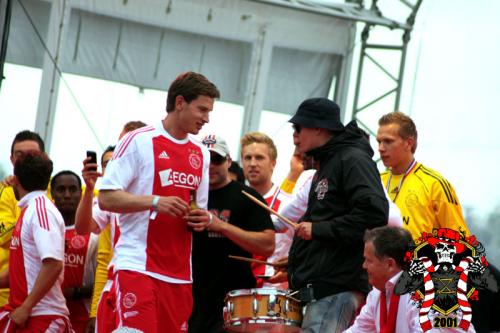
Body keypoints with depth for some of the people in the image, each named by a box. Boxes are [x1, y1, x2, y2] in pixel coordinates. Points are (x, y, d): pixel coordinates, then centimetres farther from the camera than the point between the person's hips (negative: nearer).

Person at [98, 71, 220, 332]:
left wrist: (202, 220, 2)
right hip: (137, 266, -6)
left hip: (180, 273, 6)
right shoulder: (139, 141, -3)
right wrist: (155, 202, -19)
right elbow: (106, 199, -7)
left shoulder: (200, 154, 17)